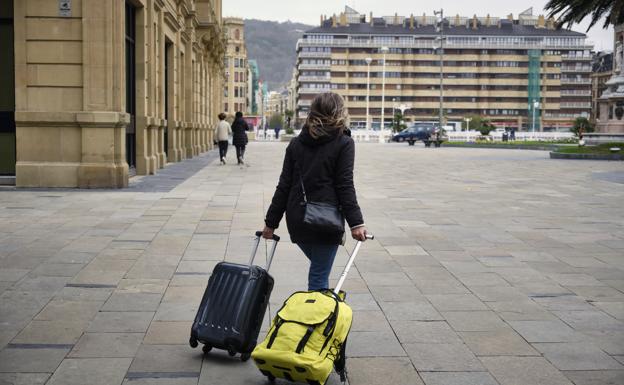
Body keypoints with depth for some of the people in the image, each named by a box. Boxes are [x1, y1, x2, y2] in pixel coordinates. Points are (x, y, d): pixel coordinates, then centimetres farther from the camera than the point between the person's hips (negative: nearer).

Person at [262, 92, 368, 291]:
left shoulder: (296, 143, 8)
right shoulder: (344, 144, -4)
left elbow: (284, 185, 7)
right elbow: (345, 186, -10)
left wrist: (271, 222, 10)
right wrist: (356, 223, -10)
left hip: (296, 220, 5)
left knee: (319, 269, 24)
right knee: (319, 276, 2)